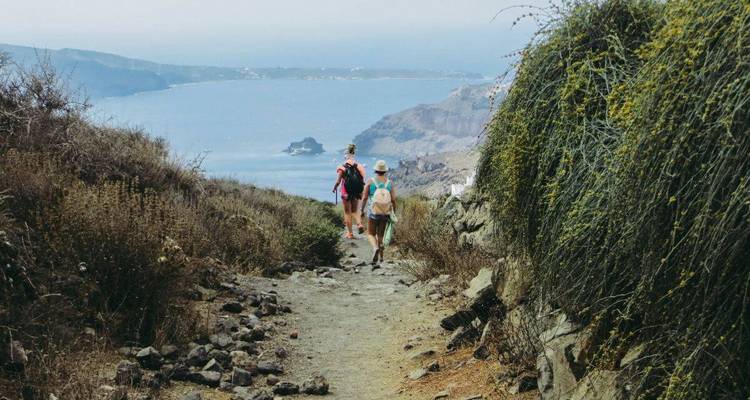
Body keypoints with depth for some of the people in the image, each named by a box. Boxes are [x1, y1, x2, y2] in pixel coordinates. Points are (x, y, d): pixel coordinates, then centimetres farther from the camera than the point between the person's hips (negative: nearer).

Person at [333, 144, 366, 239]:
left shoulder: (343, 167, -9)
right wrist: (360, 192, 13)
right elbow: (362, 181, 0)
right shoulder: (359, 166, -1)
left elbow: (338, 182, -8)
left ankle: (350, 233, 12)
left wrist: (334, 188, 12)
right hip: (357, 193, 3)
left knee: (347, 213, 9)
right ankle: (359, 224, -9)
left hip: (346, 192, -3)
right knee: (354, 211, 18)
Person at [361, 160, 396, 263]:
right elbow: (393, 200, -7)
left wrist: (362, 210, 7)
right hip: (385, 214, 2)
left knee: (371, 234, 11)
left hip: (373, 213, -2)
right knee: (380, 234, 18)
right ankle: (381, 256, 17)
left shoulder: (370, 182, -7)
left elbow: (365, 198, -7)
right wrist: (394, 214, 4)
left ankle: (375, 248, -18)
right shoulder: (389, 183, -4)